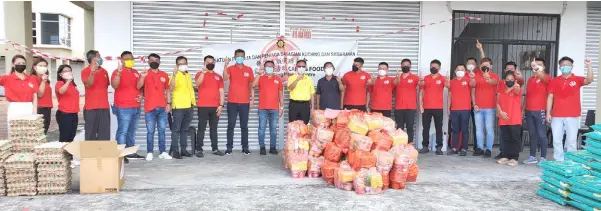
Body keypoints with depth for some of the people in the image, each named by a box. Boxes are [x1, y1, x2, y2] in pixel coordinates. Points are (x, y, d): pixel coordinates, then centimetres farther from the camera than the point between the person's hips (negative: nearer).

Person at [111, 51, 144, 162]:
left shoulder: (135, 72, 15)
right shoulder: (118, 71, -6)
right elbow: (114, 85, -21)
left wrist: (140, 95, 3)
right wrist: (118, 72, -31)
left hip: (136, 107, 7)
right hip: (123, 108, -7)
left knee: (132, 131, 13)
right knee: (123, 131, -9)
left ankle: (131, 152, 21)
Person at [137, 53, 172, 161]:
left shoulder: (164, 75, 13)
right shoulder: (145, 74, 3)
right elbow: (138, 87, -10)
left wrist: (168, 103, 6)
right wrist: (142, 77, -26)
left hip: (162, 107, 3)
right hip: (150, 108, -3)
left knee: (162, 130, 5)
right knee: (150, 131, -2)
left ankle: (162, 152, 9)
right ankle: (149, 153, 3)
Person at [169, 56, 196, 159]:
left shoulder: (188, 75, 17)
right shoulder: (175, 75, -5)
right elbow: (171, 88, -21)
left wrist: (193, 102, 19)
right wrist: (174, 74, -30)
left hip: (188, 106, 7)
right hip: (178, 106, -7)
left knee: (185, 129, 11)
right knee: (176, 129, -3)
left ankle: (183, 149, 17)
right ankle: (175, 150, -1)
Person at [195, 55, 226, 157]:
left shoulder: (218, 77, 12)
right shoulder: (200, 74, 5)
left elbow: (221, 92, 9)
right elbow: (198, 84, -18)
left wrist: (221, 105, 0)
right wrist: (203, 72, -25)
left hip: (215, 107, 3)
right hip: (203, 106, -3)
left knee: (214, 128, 9)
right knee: (201, 128, -2)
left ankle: (215, 149, 13)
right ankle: (199, 149, 1)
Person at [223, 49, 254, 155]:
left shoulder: (249, 69, 8)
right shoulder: (230, 68, 2)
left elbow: (251, 85, 10)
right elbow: (225, 78, -18)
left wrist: (252, 99, 3)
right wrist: (226, 65, -26)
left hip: (245, 102, 1)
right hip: (232, 102, -1)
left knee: (244, 126, 5)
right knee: (231, 125, 1)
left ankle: (245, 147, 11)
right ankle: (229, 147, 6)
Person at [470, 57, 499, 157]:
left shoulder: (494, 76, -3)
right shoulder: (476, 75, 4)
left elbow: (494, 82, -28)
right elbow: (473, 90, 4)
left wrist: (488, 79, -51)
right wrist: (474, 104, -6)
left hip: (490, 108, -3)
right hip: (478, 107, 3)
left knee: (489, 129, -2)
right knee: (479, 129, 7)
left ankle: (489, 149, 3)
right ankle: (480, 148, 14)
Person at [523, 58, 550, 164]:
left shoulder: (546, 77, -2)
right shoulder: (530, 79, 16)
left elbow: (543, 76, -28)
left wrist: (537, 68, -46)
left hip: (540, 111, -6)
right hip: (529, 111, 6)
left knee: (542, 134, -1)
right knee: (532, 134, 10)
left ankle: (543, 158, 4)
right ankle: (532, 157, 16)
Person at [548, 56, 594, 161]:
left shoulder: (577, 79, 2)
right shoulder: (554, 81, 6)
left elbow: (589, 80, -18)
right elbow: (550, 97, 6)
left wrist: (589, 65, -29)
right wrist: (548, 113, 1)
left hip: (572, 116, -2)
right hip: (556, 116, 2)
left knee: (571, 140, 3)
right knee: (557, 140, 5)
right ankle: (558, 161, 14)